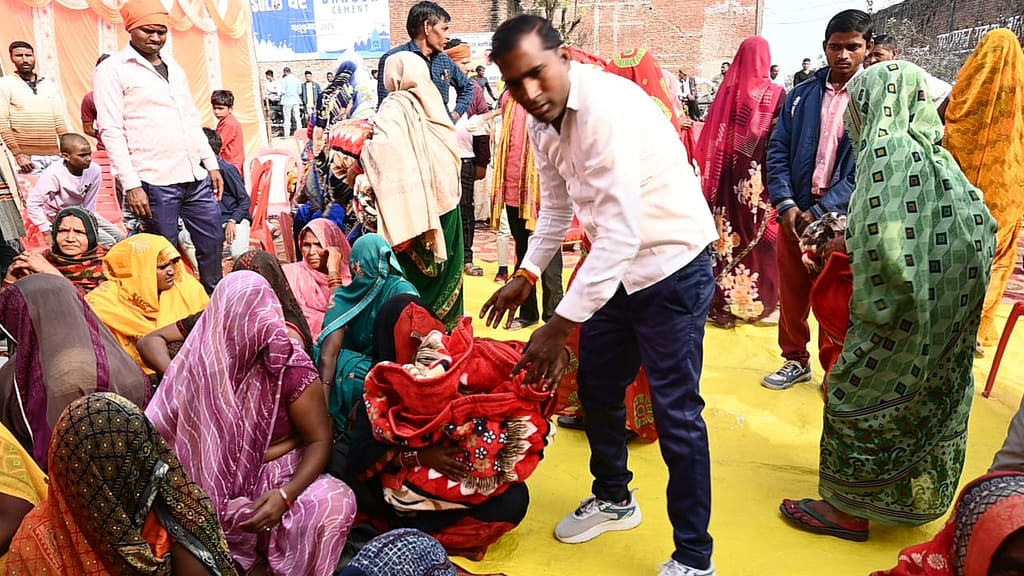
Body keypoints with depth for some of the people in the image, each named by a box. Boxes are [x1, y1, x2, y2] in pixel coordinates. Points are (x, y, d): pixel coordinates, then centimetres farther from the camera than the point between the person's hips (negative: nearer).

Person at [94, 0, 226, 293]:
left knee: (213, 243, 10)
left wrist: (212, 164, 14)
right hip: (155, 182, -6)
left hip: (195, 177, 6)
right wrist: (131, 185, -15)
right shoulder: (112, 70, -2)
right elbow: (111, 131, -8)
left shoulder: (174, 66, 18)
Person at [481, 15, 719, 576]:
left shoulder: (606, 107, -26)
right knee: (596, 385, 18)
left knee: (675, 412, -3)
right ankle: (614, 498, 42)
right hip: (615, 264, 9)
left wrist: (561, 324, -31)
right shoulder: (543, 120, 1)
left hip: (670, 265, -8)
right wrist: (525, 276, 11)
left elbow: (620, 233, -32)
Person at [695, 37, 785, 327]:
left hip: (730, 174, 2)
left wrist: (714, 172, 9)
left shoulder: (727, 89, -1)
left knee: (730, 232, 9)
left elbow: (712, 135, 1)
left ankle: (724, 300, 16)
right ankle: (760, 300, 17)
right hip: (761, 174, -2)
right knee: (760, 234, 8)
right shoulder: (775, 93, -7)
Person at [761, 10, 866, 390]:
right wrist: (785, 204, -11)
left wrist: (821, 211, -17)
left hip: (843, 215, -3)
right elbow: (778, 152, 2)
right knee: (791, 292, 12)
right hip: (795, 211, 3)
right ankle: (795, 360, 31)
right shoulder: (801, 95, 6)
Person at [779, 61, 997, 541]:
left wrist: (869, 308, -16)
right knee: (931, 394, 21)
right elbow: (981, 222, 9)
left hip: (907, 308, -9)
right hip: (952, 302, 9)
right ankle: (919, 495, 39)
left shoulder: (885, 154, -17)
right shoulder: (935, 153, 9)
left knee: (860, 394, 3)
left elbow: (886, 244, -27)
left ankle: (848, 508, 16)